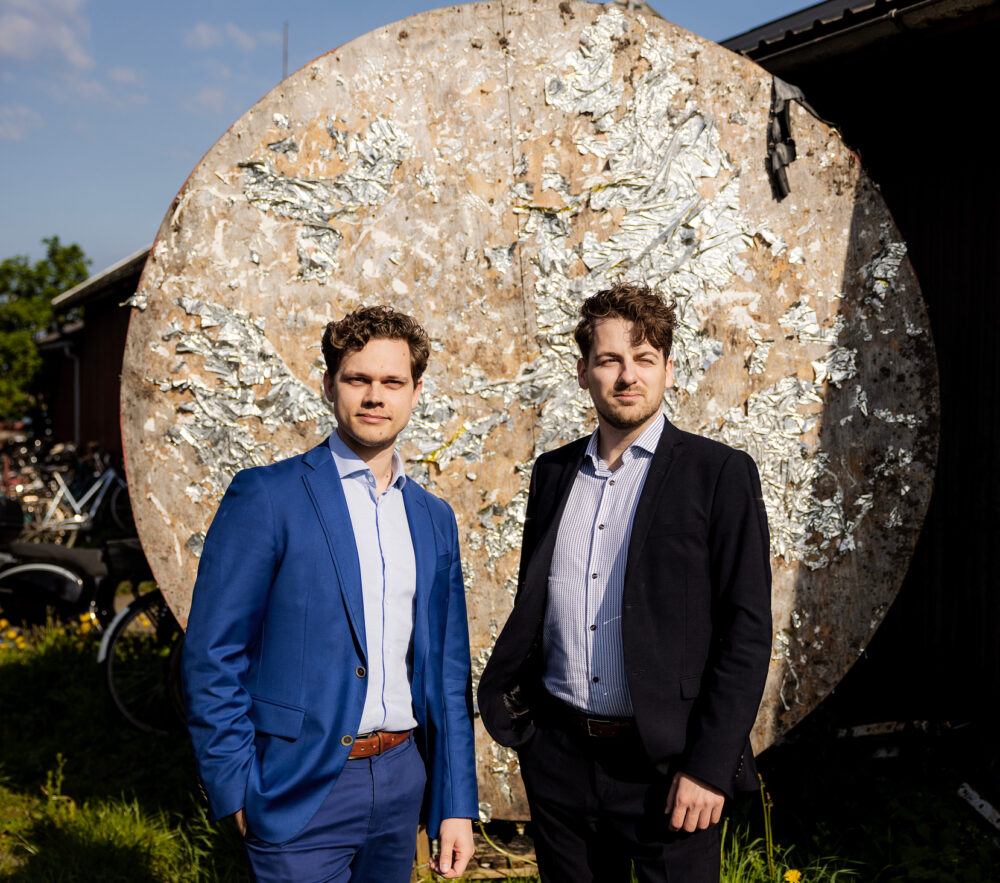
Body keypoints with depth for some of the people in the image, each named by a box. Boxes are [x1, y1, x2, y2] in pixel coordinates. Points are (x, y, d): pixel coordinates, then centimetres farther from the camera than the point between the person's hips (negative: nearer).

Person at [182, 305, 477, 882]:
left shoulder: (435, 518, 9)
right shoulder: (265, 496, -8)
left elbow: (448, 669, 11)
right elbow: (212, 657, -8)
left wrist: (457, 804, 8)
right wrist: (236, 791, -10)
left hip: (402, 779, 5)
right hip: (302, 791, -5)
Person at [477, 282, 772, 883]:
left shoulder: (721, 474, -5)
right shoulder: (553, 472, 9)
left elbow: (748, 630, -8)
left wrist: (708, 766, -13)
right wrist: (507, 698, 3)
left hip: (666, 764, -4)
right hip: (558, 758, 4)